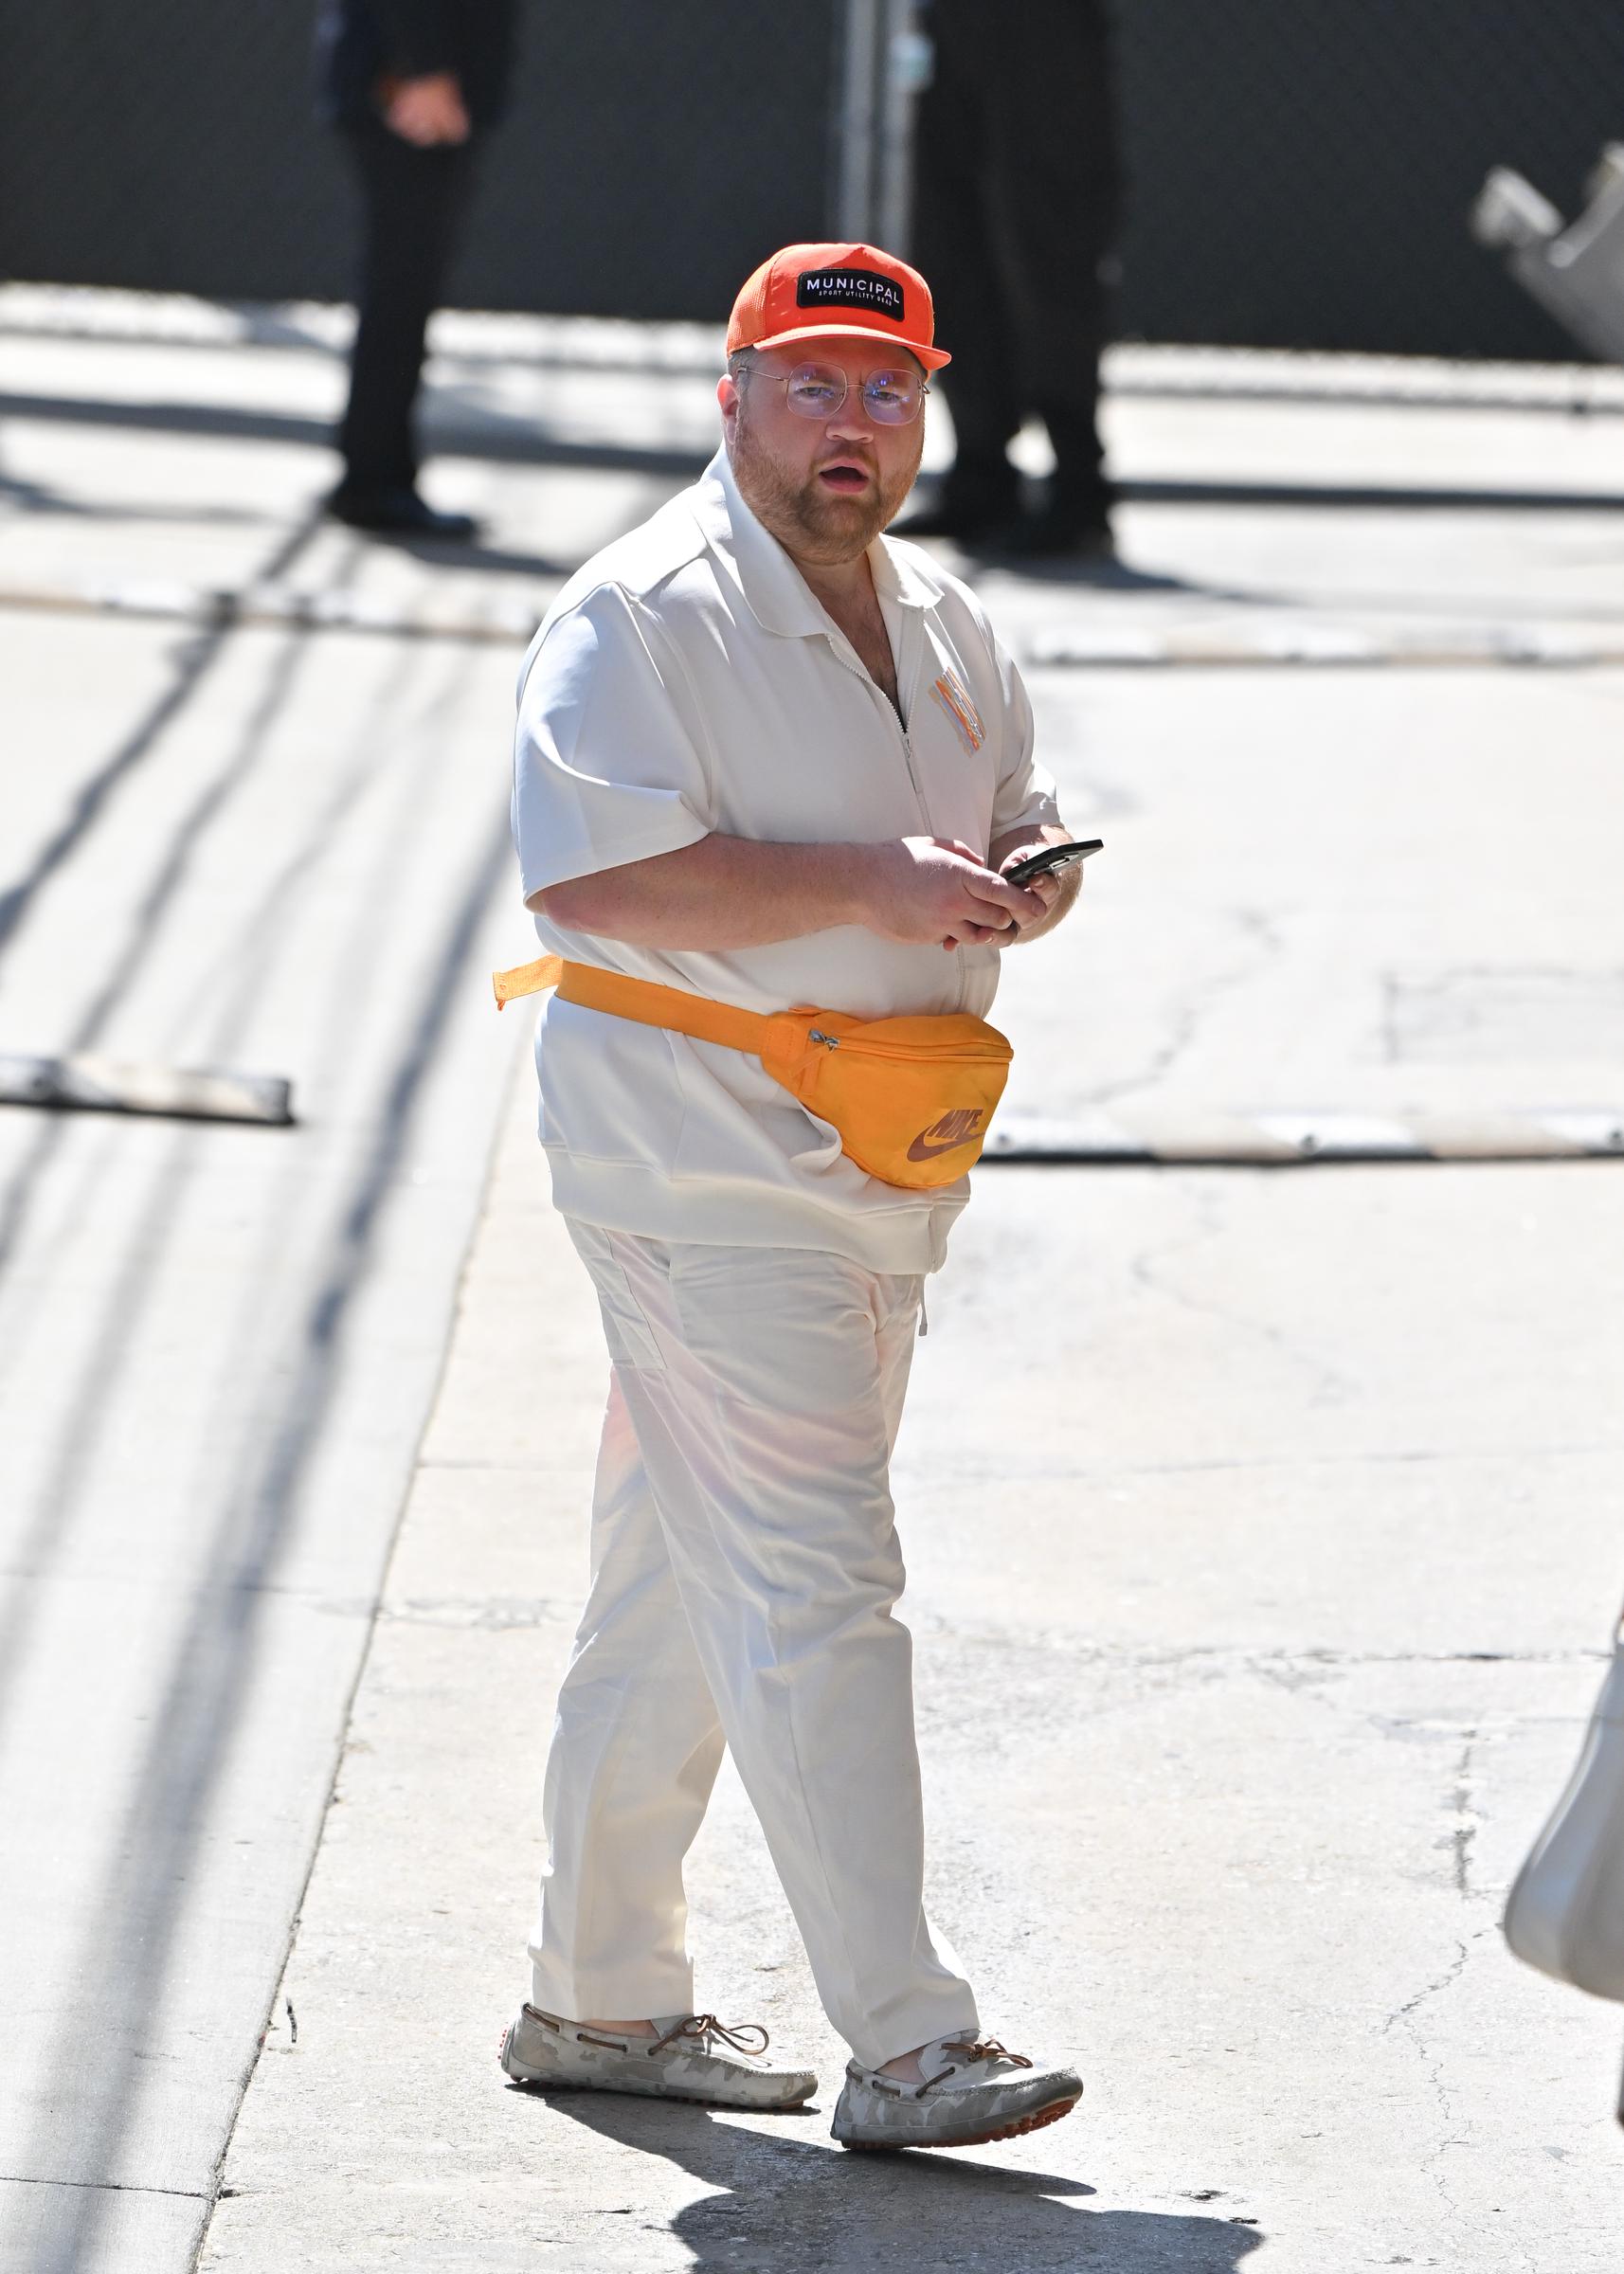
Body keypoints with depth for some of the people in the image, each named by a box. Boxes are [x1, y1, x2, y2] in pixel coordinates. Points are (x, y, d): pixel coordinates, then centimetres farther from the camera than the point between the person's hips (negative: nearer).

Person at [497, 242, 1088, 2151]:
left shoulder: (939, 626, 15)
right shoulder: (645, 613, -11)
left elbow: (1012, 822, 25)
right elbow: (587, 870, -22)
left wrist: (1021, 878, 0)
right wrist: (867, 883, -25)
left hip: (881, 1169, 8)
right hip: (705, 1161, -8)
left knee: (683, 1590, 15)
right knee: (813, 1584, -12)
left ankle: (599, 1996, 23)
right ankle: (904, 2044, -13)